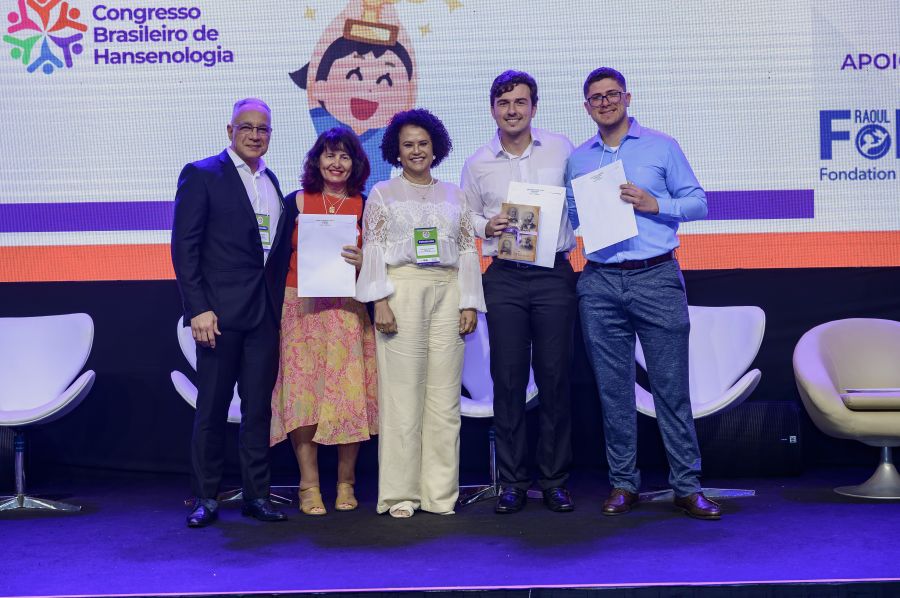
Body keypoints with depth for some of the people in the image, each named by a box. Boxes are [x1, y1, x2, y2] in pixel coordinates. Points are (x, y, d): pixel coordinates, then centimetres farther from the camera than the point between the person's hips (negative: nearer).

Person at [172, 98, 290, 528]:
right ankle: (205, 498, 13)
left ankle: (256, 494, 17)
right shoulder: (202, 175, -2)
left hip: (266, 311, 5)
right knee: (212, 408, 2)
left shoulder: (272, 181, 15)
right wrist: (198, 309, -14)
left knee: (259, 406, 8)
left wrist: (281, 304, 7)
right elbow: (184, 247, -7)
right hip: (221, 310, -5)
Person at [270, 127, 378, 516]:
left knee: (350, 394, -2)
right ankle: (309, 486, 6)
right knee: (302, 393, -3)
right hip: (300, 308, 0)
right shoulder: (296, 202, 7)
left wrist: (363, 263, -13)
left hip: (347, 311, 0)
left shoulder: (365, 206, 7)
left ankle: (346, 484, 11)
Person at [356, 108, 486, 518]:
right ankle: (400, 493, 1)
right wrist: (380, 300, -10)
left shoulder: (453, 195, 18)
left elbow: (468, 250, 14)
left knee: (445, 395, 1)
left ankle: (440, 492, 8)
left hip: (447, 293, 3)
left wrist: (470, 303, 5)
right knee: (402, 394, -5)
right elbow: (373, 249, 2)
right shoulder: (382, 193, 10)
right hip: (402, 290, -3)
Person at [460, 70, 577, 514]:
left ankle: (555, 481, 12)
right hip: (505, 278, 1)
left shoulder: (561, 149, 6)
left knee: (555, 377, 1)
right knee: (508, 378, 1)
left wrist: (577, 244, -3)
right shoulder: (478, 163, 8)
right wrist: (485, 226, -4)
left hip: (554, 273, -1)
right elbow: (466, 216, 16)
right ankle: (513, 482, 11)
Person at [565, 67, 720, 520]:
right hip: (600, 283, 3)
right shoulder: (578, 159, 14)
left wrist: (654, 204, -10)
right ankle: (623, 483, 14)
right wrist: (585, 206, -3)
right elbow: (571, 218, 19)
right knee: (613, 388, 5)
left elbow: (698, 202, 5)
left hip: (656, 278, -2)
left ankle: (687, 486, 5)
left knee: (671, 384, -2)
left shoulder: (661, 146, 6)